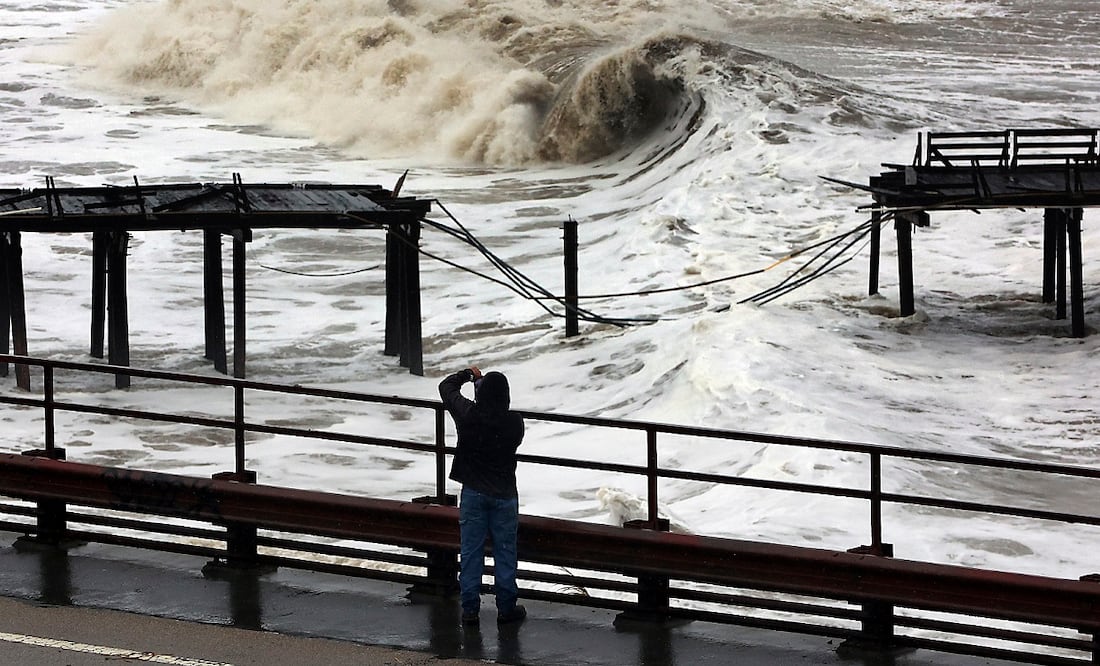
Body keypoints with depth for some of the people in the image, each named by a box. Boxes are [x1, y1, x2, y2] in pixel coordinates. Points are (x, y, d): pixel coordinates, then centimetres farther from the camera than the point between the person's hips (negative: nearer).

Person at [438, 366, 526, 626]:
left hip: (473, 492, 1)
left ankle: (470, 608, 11)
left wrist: (468, 375, 21)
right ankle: (506, 608, 15)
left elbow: (446, 387, 2)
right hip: (504, 494, -1)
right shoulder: (513, 422, -15)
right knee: (505, 552, 10)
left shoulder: (468, 414, -15)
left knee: (471, 551, 9)